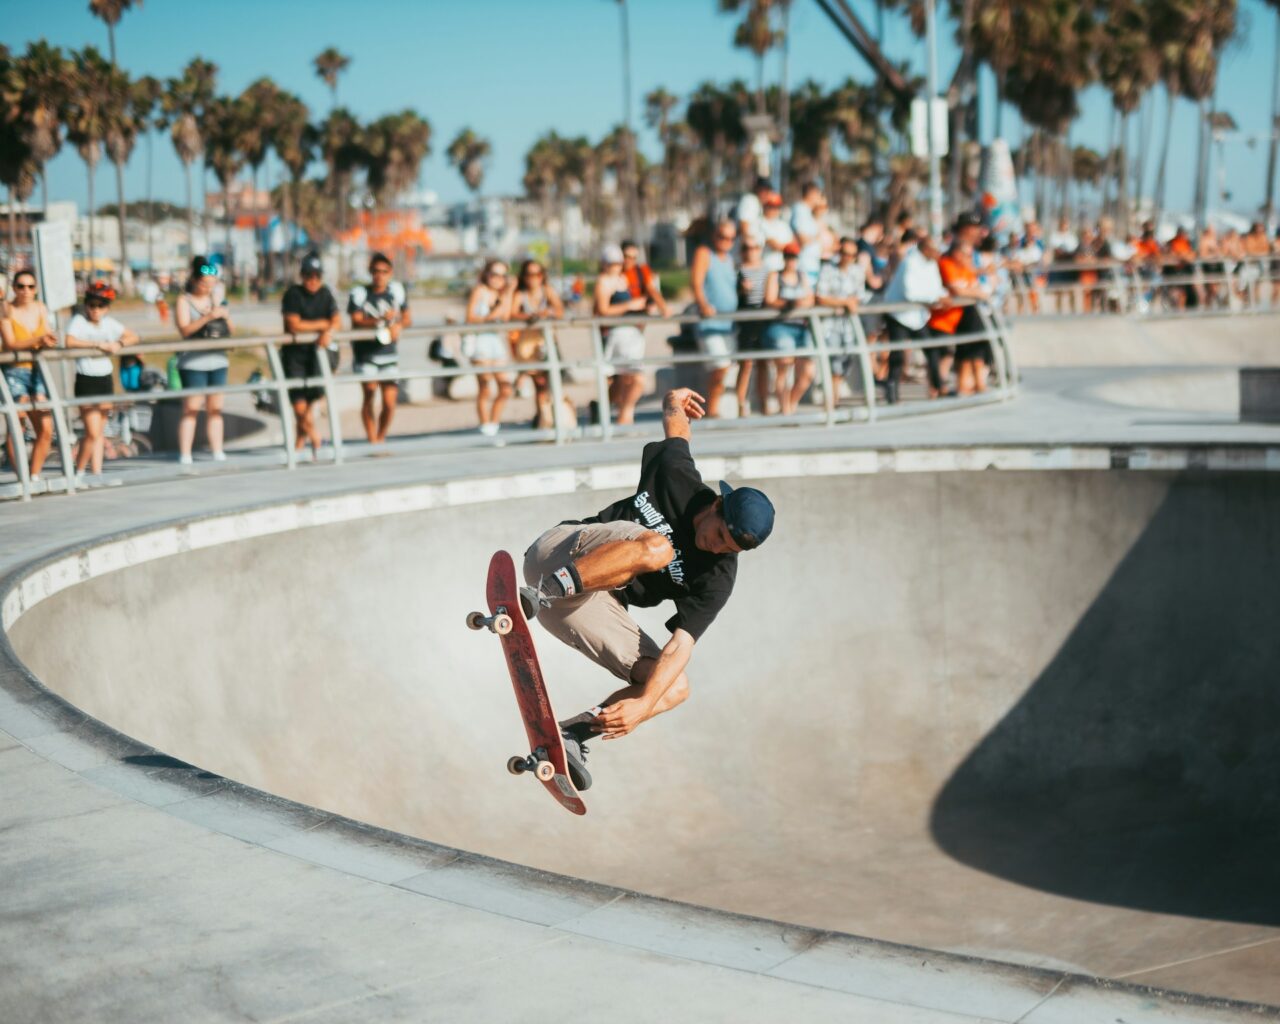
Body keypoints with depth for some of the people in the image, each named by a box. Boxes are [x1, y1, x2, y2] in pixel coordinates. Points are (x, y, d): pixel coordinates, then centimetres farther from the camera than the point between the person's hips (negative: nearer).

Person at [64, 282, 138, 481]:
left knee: (99, 432, 8)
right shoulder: (78, 321, -7)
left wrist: (119, 344, -10)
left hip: (105, 380, 5)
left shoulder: (109, 323, 8)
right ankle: (79, 471, 4)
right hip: (86, 381, -5)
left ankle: (97, 472, 14)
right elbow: (70, 342, -25)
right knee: (92, 432, -9)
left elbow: (133, 337, 10)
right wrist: (98, 344, -26)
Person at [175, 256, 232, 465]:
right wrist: (207, 317, -24)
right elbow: (185, 330, -14)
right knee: (191, 408, -7)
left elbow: (229, 331, 15)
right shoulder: (183, 300, 0)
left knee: (215, 408, 6)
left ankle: (218, 452, 10)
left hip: (217, 360, 5)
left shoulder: (214, 299, 15)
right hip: (193, 362, -5)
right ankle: (185, 456, -7)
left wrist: (225, 316, -6)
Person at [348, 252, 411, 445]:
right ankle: (372, 441, 3)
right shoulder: (359, 293, -5)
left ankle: (381, 438, 19)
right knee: (370, 394, -9)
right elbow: (357, 322, -15)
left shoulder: (396, 290, 5)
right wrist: (381, 320, -28)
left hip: (389, 353, 2)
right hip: (365, 354, -2)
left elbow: (407, 318, 12)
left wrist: (398, 326, -11)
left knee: (390, 402, -3)